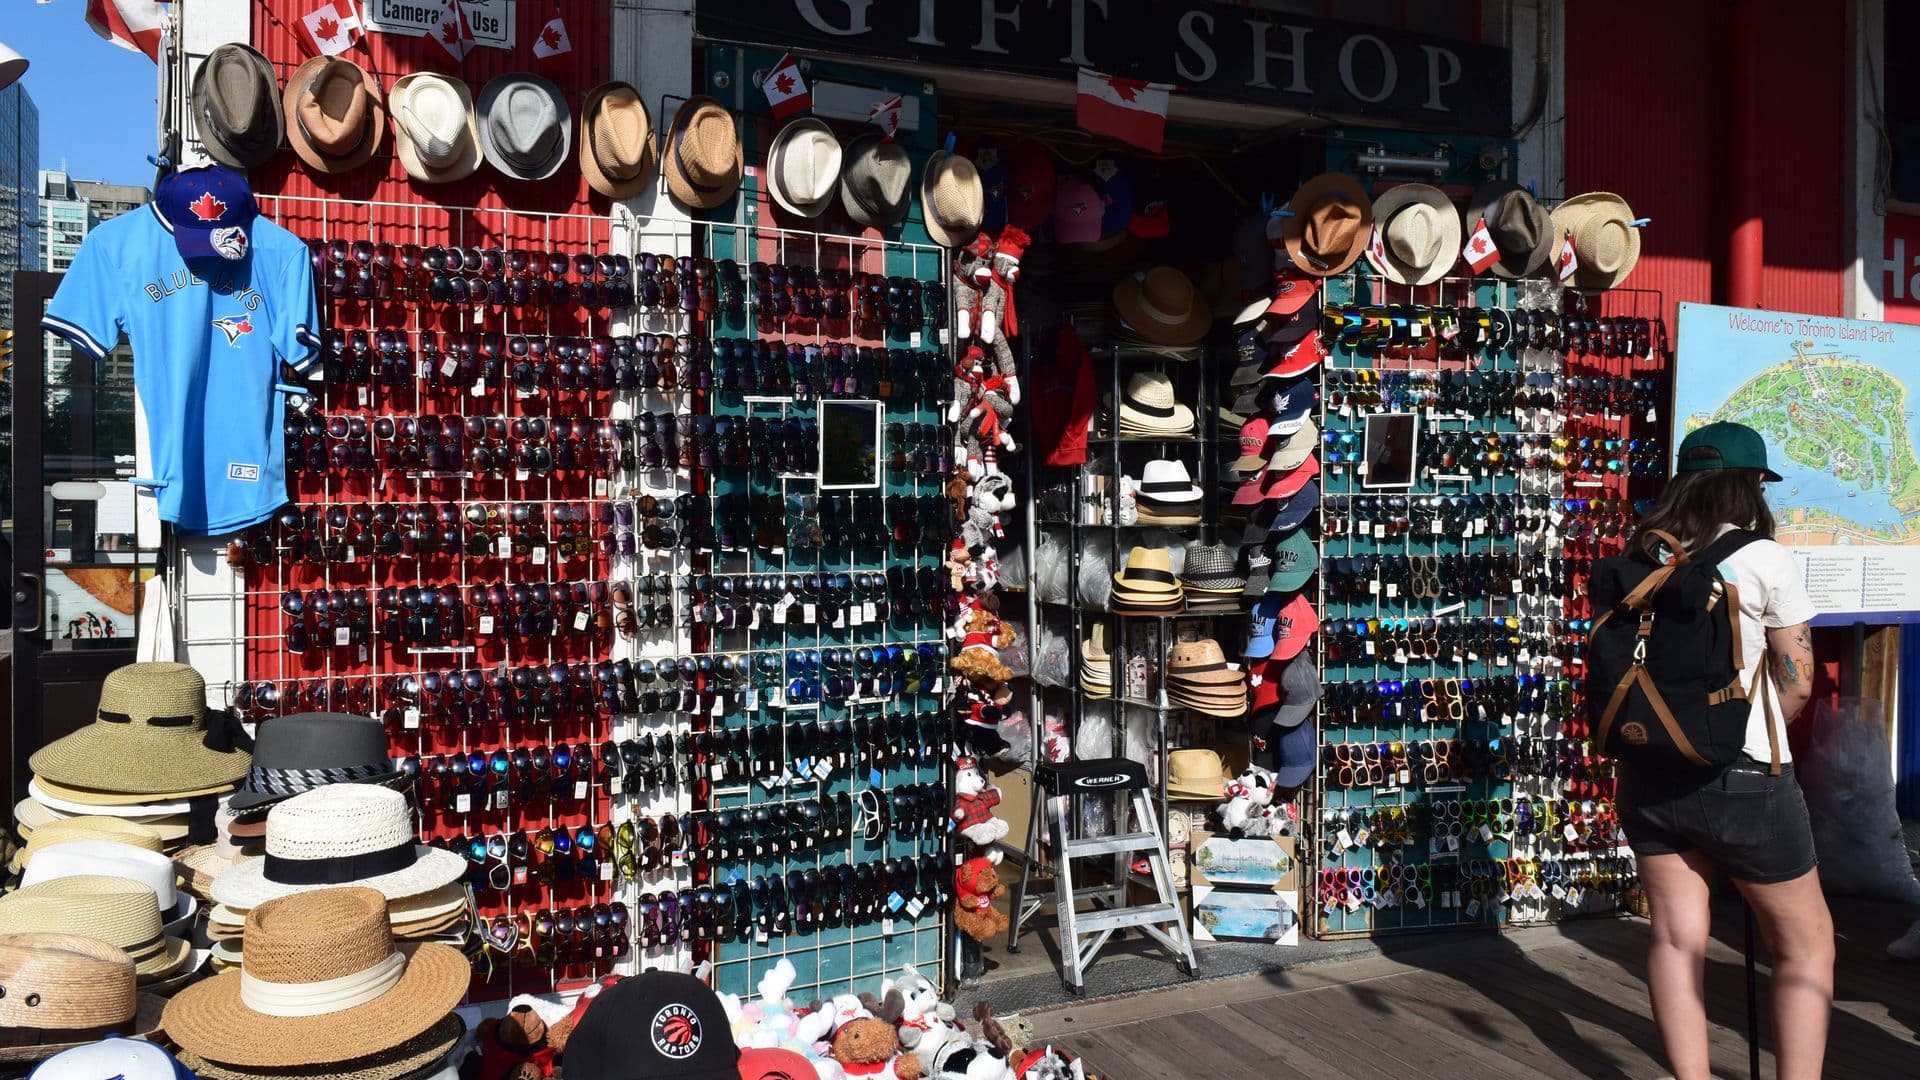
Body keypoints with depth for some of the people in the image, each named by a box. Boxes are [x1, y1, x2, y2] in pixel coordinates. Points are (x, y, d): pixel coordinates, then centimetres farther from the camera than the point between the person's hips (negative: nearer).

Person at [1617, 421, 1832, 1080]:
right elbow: (1798, 681, -4)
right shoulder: (1762, 559, -8)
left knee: (1676, 938, 10)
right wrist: (1758, 737, 12)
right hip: (1741, 778, -4)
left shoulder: (1640, 559, 4)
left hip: (1650, 773, 5)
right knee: (1805, 940, 13)